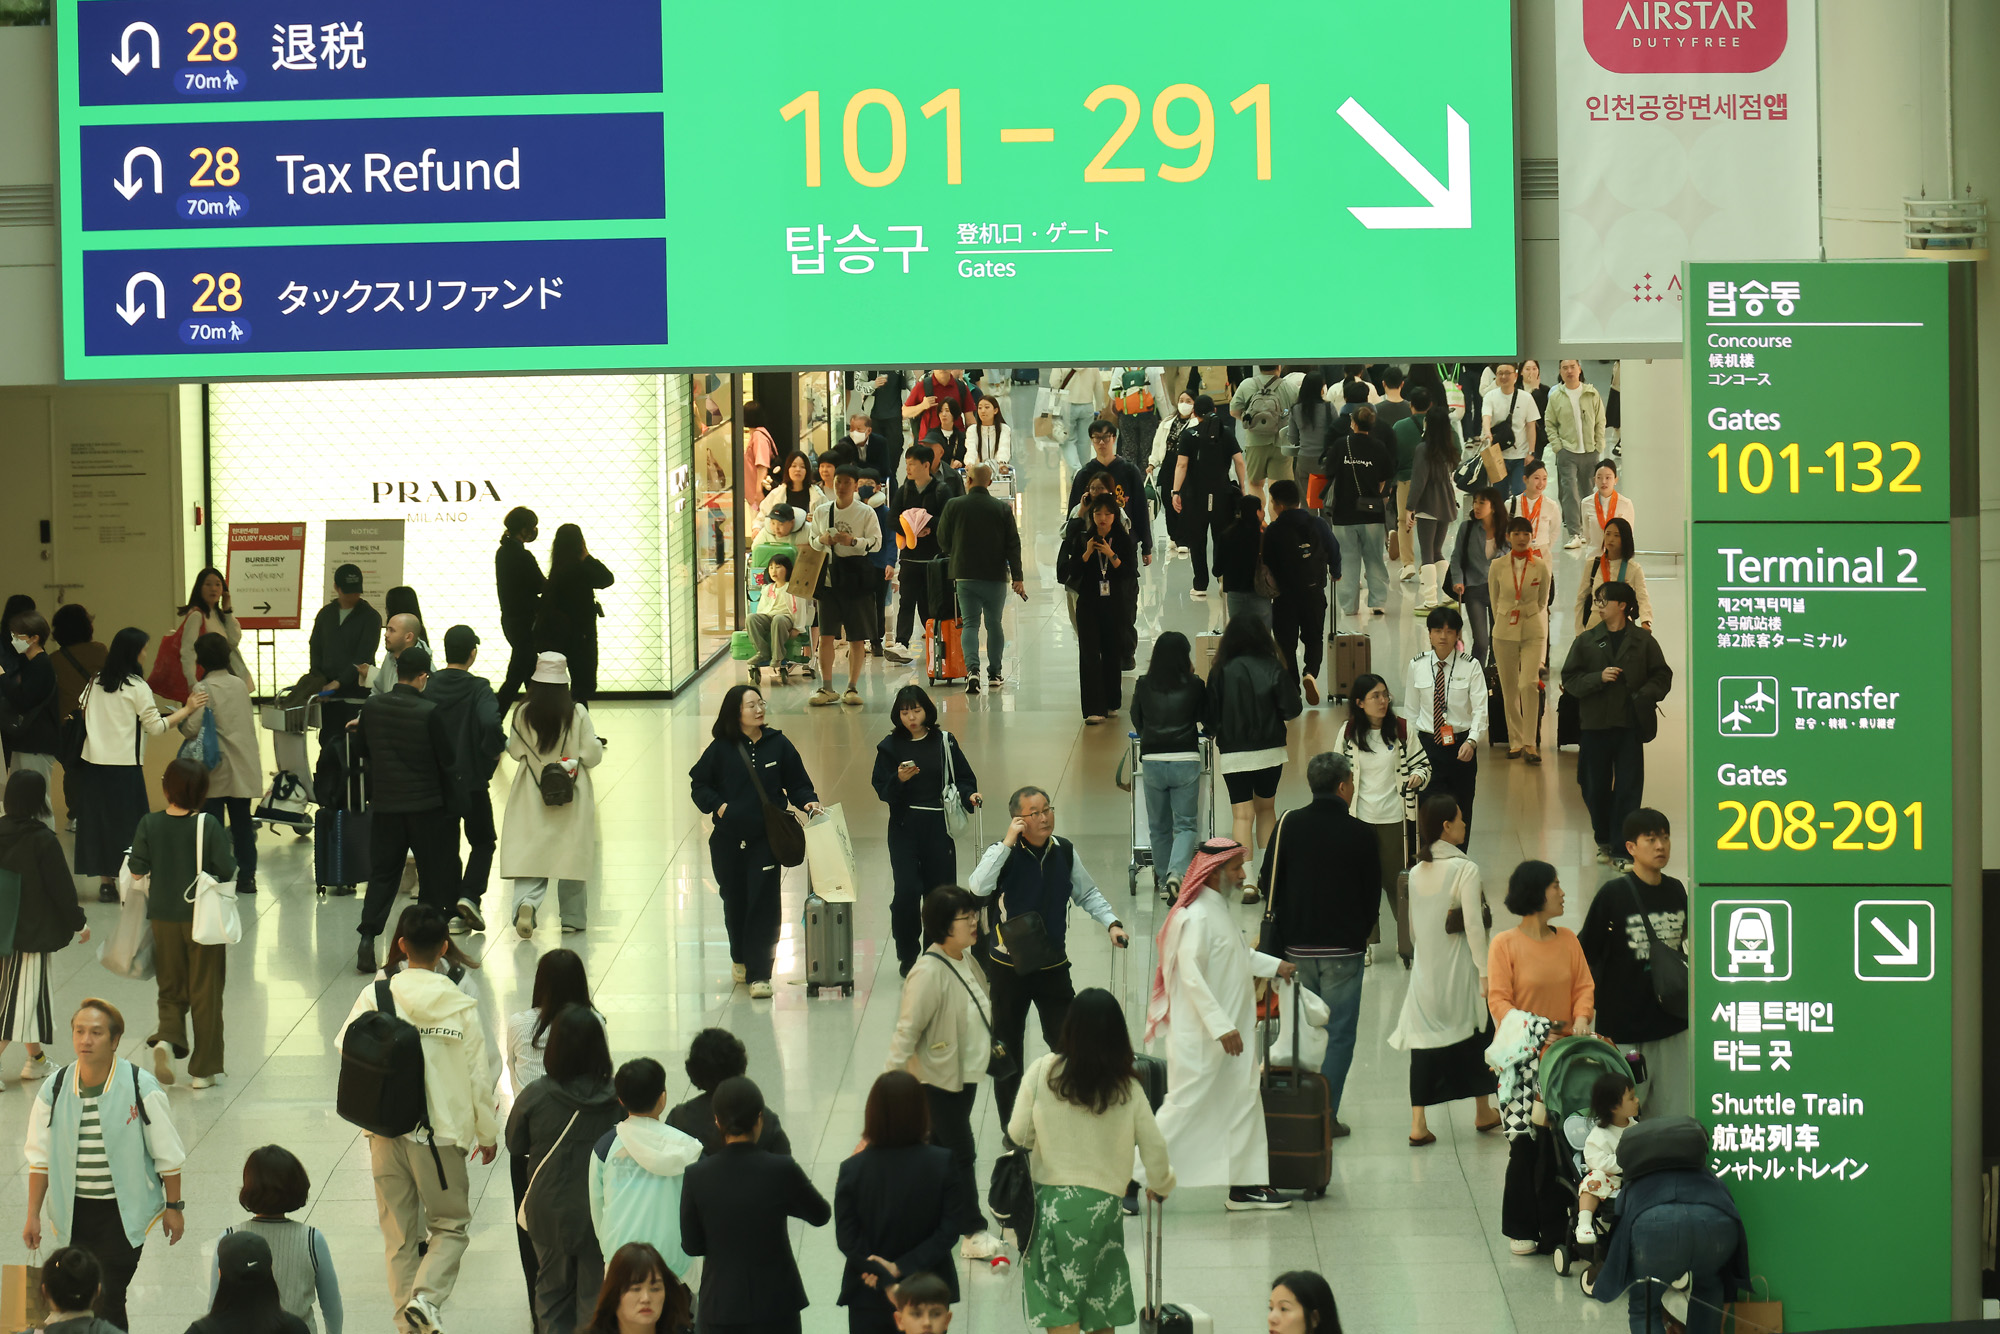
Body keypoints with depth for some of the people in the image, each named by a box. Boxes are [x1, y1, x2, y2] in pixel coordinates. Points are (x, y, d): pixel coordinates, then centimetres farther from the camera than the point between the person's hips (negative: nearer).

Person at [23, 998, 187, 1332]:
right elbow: (40, 1157, 6)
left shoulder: (141, 1089, -11)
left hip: (124, 1212, -4)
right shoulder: (54, 1091, -2)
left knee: (108, 1301, -11)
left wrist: (174, 1207, 0)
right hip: (73, 1211, 4)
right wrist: (33, 1216, 6)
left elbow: (167, 1155, -3)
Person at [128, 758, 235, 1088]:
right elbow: (227, 870, -16)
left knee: (171, 989, 18)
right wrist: (233, 861, 6)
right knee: (206, 993, 8)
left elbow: (137, 868, -8)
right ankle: (203, 1070, 11)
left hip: (164, 918, 2)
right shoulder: (208, 826, -15)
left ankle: (167, 1037, -12)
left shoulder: (150, 825, -8)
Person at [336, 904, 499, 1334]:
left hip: (386, 1130, 2)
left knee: (399, 1230, 14)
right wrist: (488, 1133, 9)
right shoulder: (461, 1007, -9)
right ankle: (427, 1296, -13)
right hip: (441, 1132, -2)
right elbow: (478, 1076, -4)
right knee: (450, 1224, 12)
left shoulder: (375, 996, -8)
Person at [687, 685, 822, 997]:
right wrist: (717, 805, -8)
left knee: (762, 903, -9)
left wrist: (808, 802, -12)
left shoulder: (778, 745, 2)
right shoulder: (721, 748, 0)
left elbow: (797, 784, 7)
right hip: (728, 839, 1)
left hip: (766, 839, -1)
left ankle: (759, 974, -7)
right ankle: (740, 958, 36)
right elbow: (699, 784, 8)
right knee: (734, 901, 11)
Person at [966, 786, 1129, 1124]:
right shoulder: (1002, 852, -15)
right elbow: (978, 888, -35)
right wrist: (1008, 843, -34)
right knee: (1008, 1049, 9)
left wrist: (1111, 923, -1)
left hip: (1053, 966, 3)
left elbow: (1087, 893, 14)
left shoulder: (1065, 851, -1)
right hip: (1008, 967, -3)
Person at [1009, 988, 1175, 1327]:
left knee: (1061, 1312, -1)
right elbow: (1154, 1147, 3)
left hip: (1052, 1200, -1)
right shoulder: (1128, 1088, -3)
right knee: (1102, 1313, 17)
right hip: (1104, 1203, 1)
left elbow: (1017, 1134, -2)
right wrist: (1160, 1185, 24)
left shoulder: (1043, 1072, -7)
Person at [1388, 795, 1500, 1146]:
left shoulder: (1416, 873, 2)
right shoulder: (1465, 869, -15)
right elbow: (1474, 926, -18)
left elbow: (1412, 929, 8)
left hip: (1426, 969, 4)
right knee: (1476, 1034, 15)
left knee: (1424, 1042, 6)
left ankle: (1418, 1124, 0)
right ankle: (1484, 1113, 29)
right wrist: (1484, 972, -14)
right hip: (1460, 972, -4)